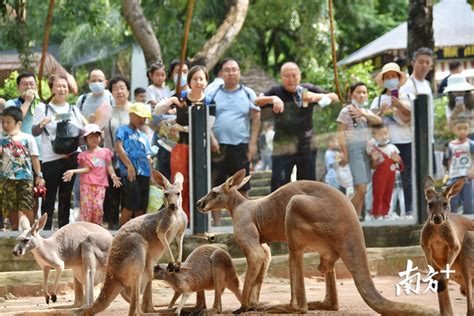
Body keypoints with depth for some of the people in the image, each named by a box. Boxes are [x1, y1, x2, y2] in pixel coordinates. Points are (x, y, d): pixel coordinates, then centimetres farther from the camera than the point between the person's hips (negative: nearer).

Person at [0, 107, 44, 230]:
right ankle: (15, 231, 14)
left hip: (25, 178, -3)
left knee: (26, 207, -9)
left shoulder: (28, 138, 2)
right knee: (11, 208, 4)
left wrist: (39, 176, 1)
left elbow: (34, 158, 3)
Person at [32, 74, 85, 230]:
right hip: (51, 158, -4)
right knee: (49, 195, -5)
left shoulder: (74, 110, 15)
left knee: (66, 195, 9)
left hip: (71, 156, 4)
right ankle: (46, 228, 0)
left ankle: (64, 228, 15)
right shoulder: (43, 108, 3)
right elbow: (34, 132, 0)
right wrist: (42, 124, -20)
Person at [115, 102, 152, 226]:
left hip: (144, 174, 7)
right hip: (130, 173, -7)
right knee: (132, 204, -15)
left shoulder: (143, 136, 25)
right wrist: (129, 165, -17)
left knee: (142, 207, 4)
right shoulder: (123, 130, 6)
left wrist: (152, 175, 13)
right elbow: (118, 147, -8)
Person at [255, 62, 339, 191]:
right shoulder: (277, 92, -2)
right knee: (278, 189, -9)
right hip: (283, 149, -2)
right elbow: (256, 101, -16)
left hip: (306, 147, 3)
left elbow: (335, 97, 1)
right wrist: (273, 98, -36)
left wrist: (317, 97, -19)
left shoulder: (307, 90, 3)